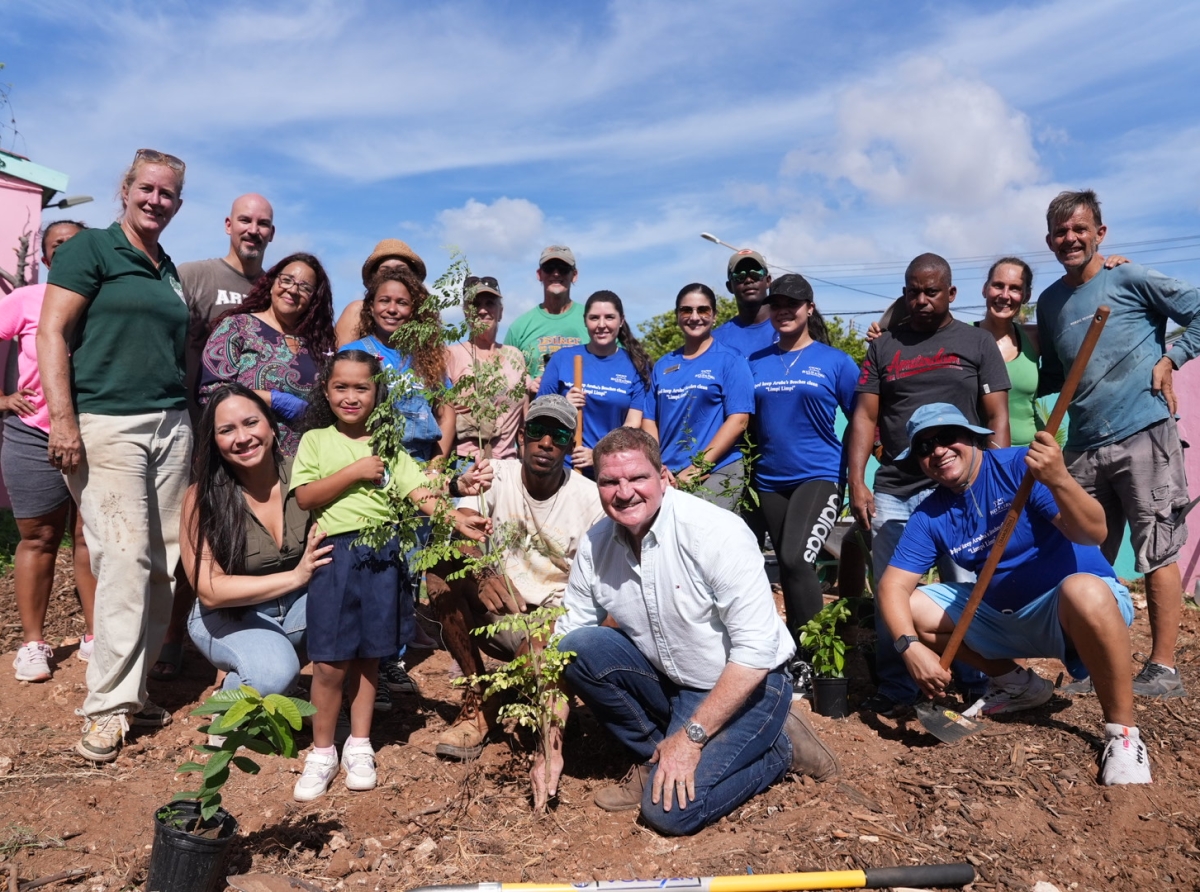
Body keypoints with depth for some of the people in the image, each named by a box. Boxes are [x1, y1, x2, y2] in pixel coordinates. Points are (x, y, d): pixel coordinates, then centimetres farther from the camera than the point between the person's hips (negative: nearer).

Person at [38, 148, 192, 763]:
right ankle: (108, 706, 0)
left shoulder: (170, 272, 20)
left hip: (171, 424, 6)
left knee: (164, 561, 3)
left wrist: (189, 418, 16)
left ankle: (133, 685, 14)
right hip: (106, 424, -6)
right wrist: (62, 419, -14)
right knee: (125, 558, -11)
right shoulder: (90, 249, 2)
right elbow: (51, 333, -6)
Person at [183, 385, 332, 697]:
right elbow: (209, 590, -20)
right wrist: (295, 576, -32)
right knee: (273, 673, -32)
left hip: (299, 604, 2)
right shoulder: (202, 497, -17)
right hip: (228, 617, -2)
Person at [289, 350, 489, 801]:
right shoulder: (316, 439, 7)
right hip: (335, 552, -1)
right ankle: (322, 752, 18)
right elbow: (305, 497, -5)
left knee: (367, 654, 10)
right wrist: (355, 471, -11)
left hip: (382, 554, 2)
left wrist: (458, 519, -16)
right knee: (329, 661, 0)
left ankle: (359, 745, 25)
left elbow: (419, 493, -1)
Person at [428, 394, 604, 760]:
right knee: (441, 571, -23)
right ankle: (477, 700, -10)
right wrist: (480, 578, -42)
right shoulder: (496, 475, -5)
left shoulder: (590, 498, -8)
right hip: (497, 611, 3)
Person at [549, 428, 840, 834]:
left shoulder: (717, 534, -25)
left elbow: (756, 650, -25)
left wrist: (691, 736, -22)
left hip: (745, 687, -5)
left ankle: (779, 746, 4)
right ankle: (652, 756, 1)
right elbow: (563, 645, -2)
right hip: (666, 681, 5)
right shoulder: (596, 544, -8)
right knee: (577, 647, -17)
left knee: (669, 810, -20)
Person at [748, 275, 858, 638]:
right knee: (788, 566, 14)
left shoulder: (835, 361, -1)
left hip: (819, 476, -4)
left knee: (796, 559, -22)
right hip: (769, 480, 4)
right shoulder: (755, 362, 7)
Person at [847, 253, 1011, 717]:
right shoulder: (883, 347, 13)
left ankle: (978, 684, 17)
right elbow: (864, 417, 8)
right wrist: (857, 483, -3)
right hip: (893, 491, 2)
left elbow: (997, 418, 4)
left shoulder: (978, 343, 9)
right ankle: (896, 688, 17)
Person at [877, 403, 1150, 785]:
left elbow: (1093, 534, -26)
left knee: (1083, 591, -39)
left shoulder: (1022, 466, -17)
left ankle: (1123, 732, -18)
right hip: (1002, 614, 6)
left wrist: (1059, 481, -45)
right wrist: (910, 646, -26)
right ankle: (1015, 684, 13)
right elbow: (894, 585, -9)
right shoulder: (929, 516, -2)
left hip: (1068, 609, -6)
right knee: (911, 608, -6)